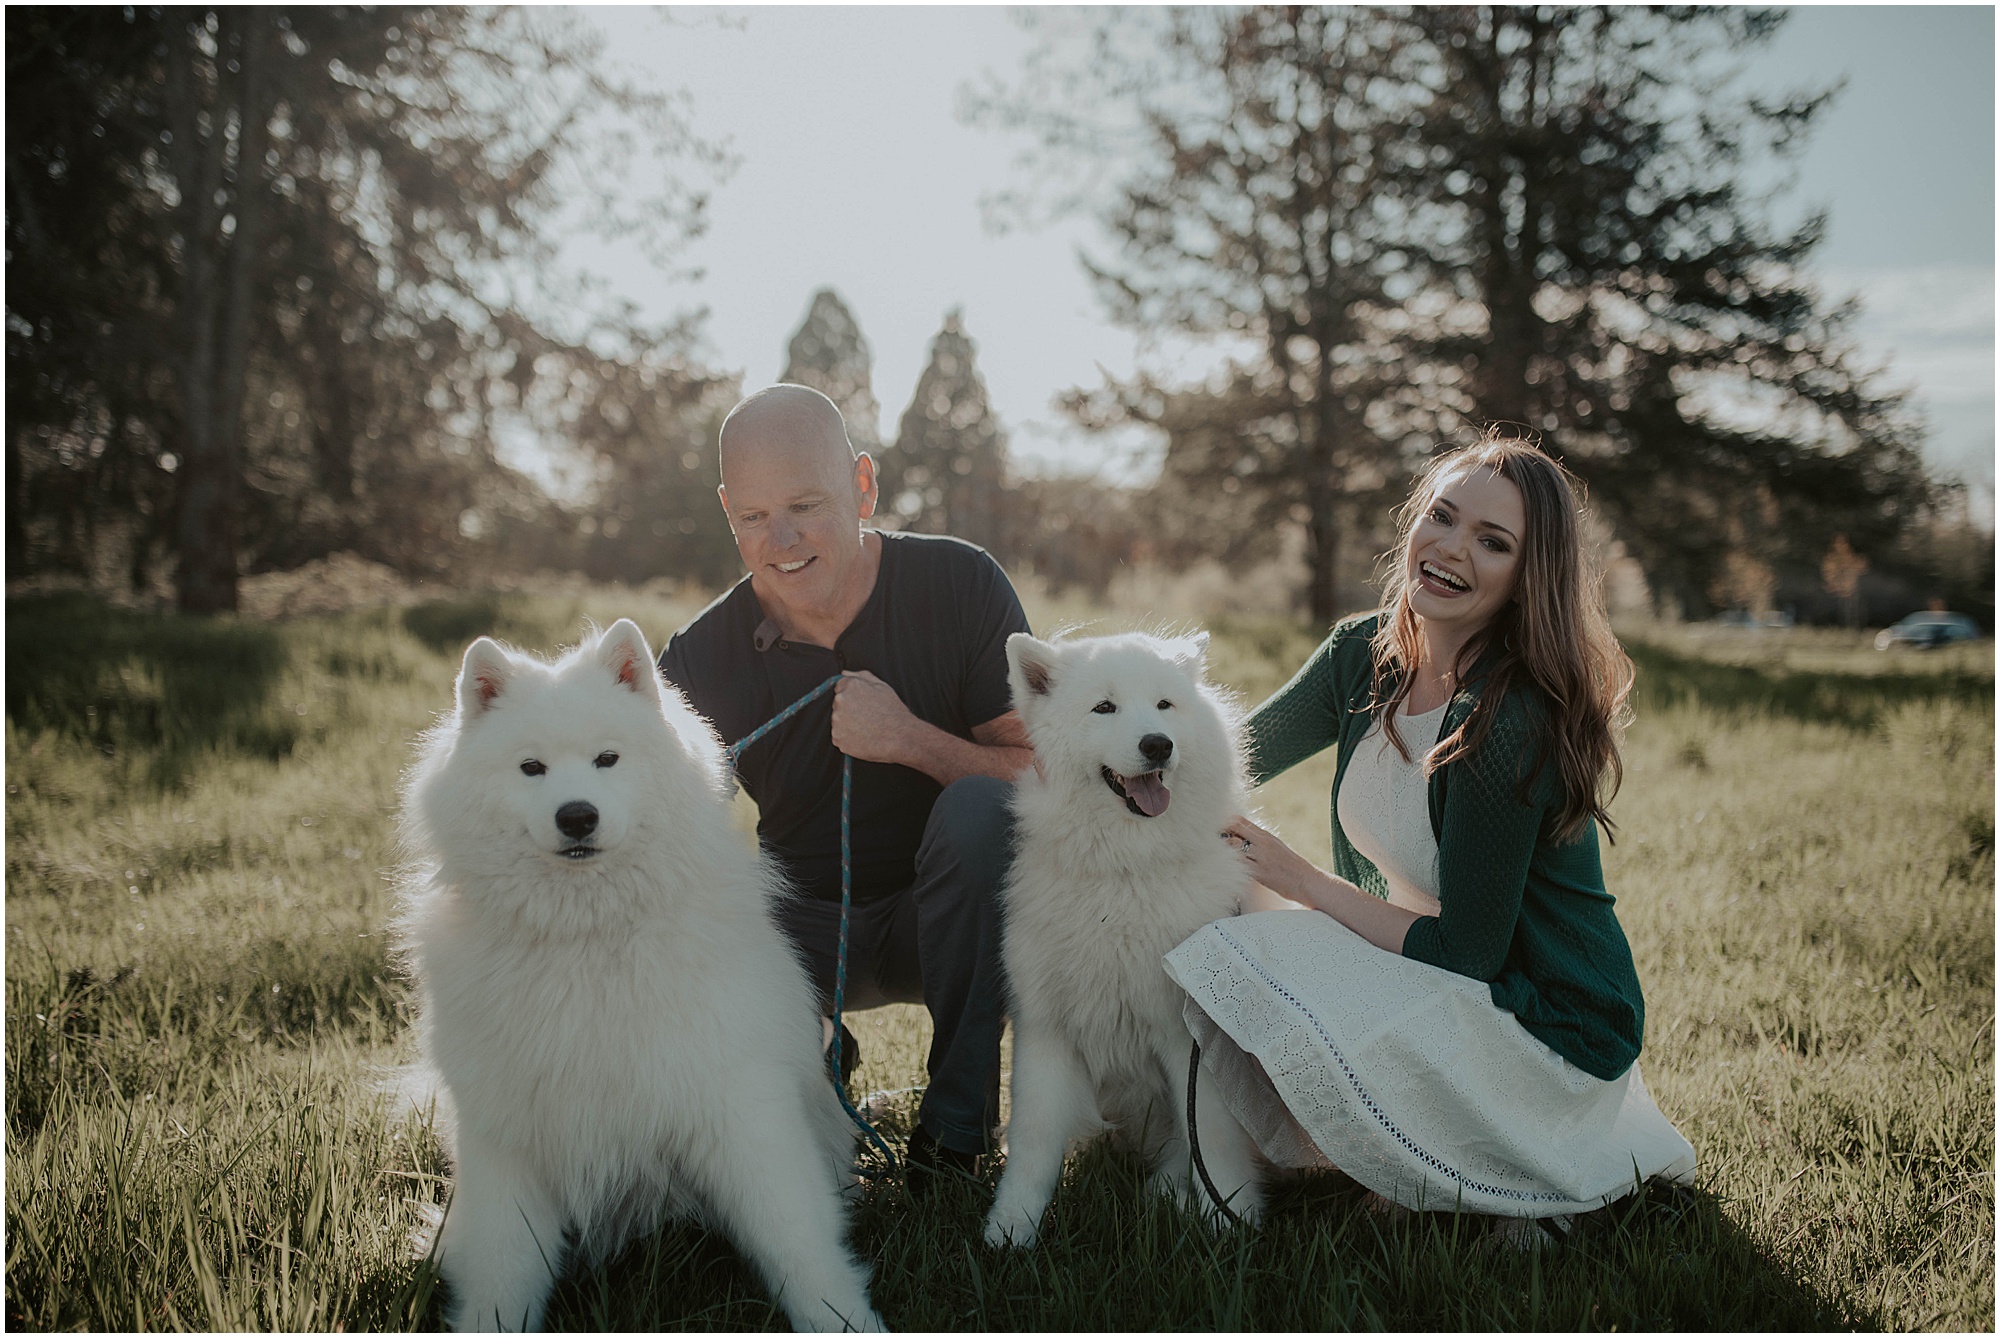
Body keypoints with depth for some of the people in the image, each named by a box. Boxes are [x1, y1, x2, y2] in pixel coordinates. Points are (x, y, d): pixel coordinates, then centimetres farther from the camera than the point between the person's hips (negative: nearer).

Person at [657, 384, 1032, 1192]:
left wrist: (910, 739, -29)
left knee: (980, 809, -34)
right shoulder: (700, 658, -8)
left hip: (946, 916, -1)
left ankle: (957, 1125, -20)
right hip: (803, 922, 1)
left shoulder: (959, 586, -12)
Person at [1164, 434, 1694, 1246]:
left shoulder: (1511, 723, -26)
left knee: (1245, 966, -23)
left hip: (1547, 1028, -8)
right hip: (1426, 995, 8)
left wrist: (1303, 882, -14)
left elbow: (1464, 952, -22)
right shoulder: (1363, 654, -2)